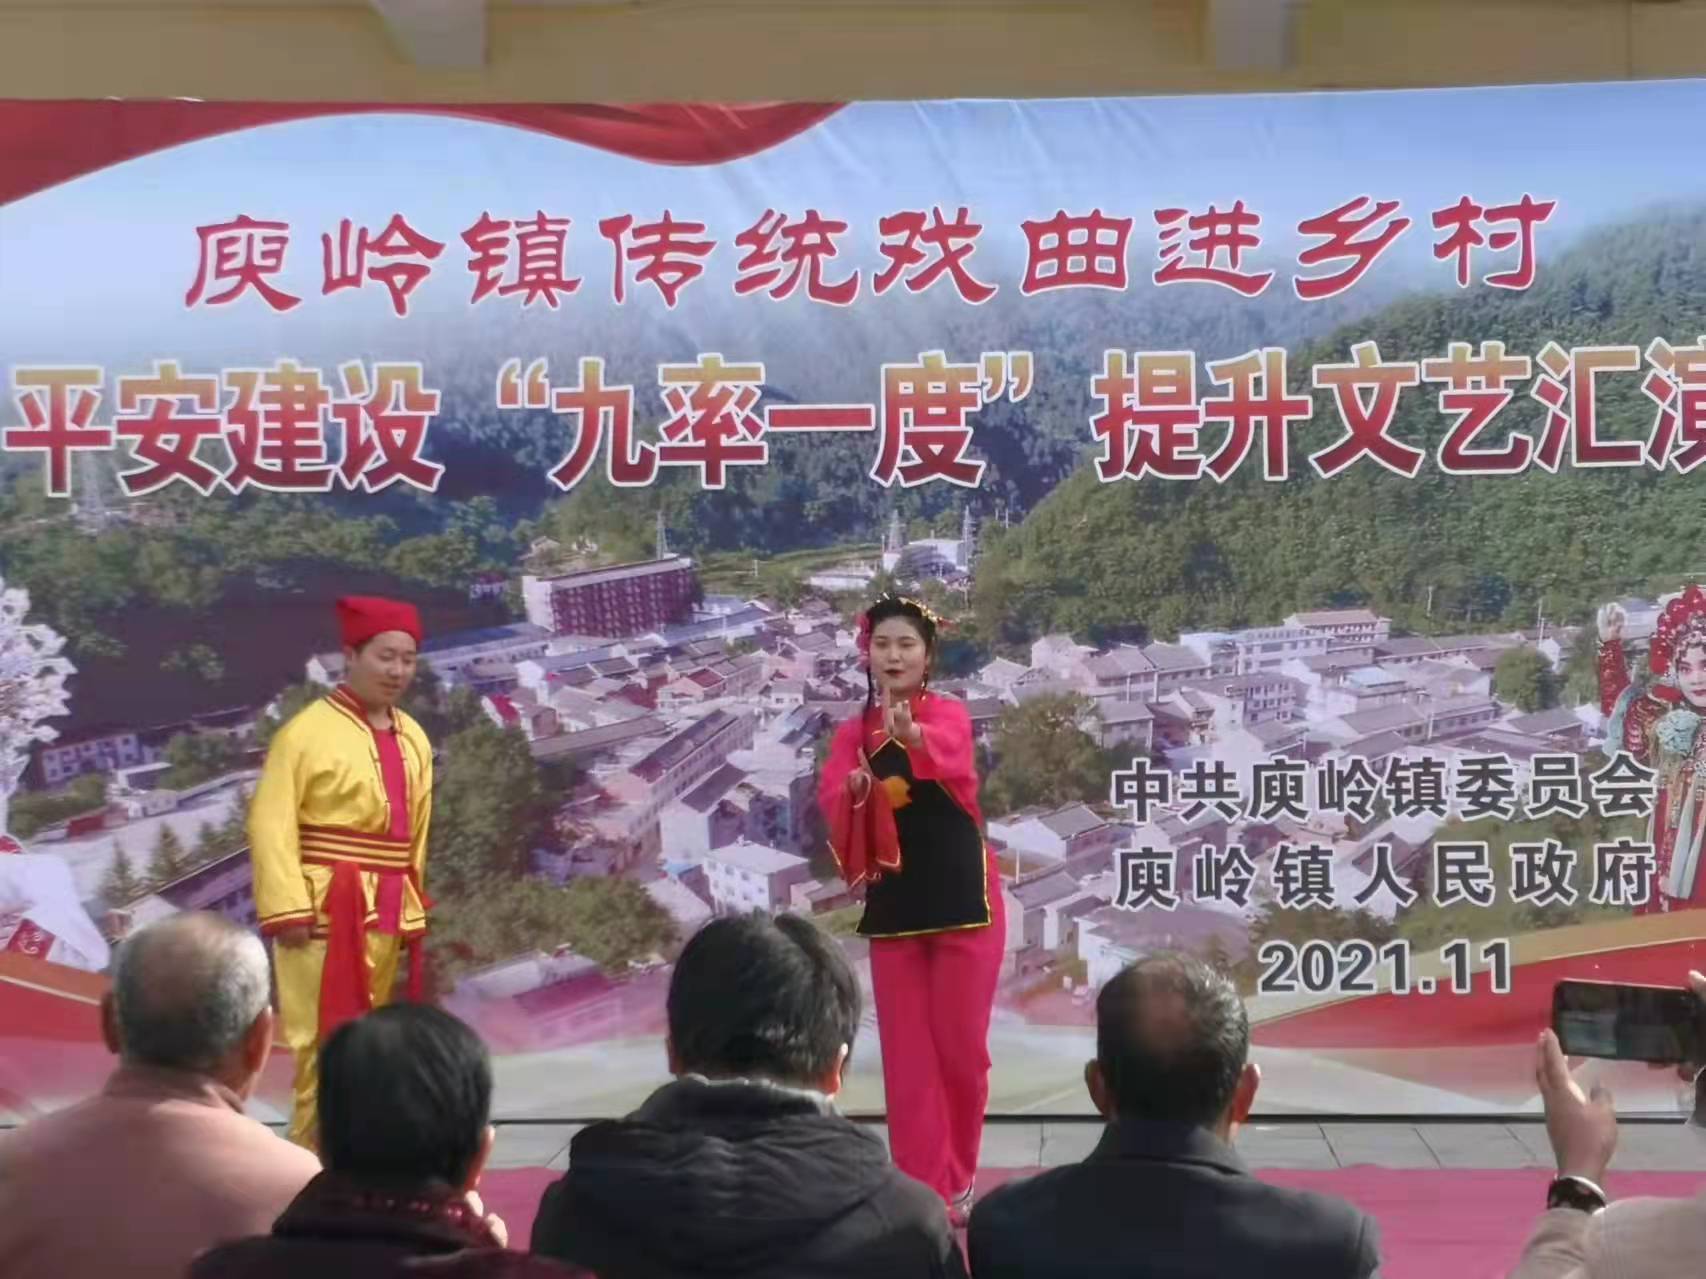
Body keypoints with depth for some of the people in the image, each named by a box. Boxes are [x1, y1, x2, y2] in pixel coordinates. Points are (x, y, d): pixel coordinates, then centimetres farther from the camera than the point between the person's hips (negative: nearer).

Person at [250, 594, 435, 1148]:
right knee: (326, 1040, -7)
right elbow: (270, 824, -14)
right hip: (328, 909, -7)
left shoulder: (413, 739, 11)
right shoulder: (308, 730, -11)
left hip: (390, 912, 7)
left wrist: (414, 906, 17)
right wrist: (287, 910, -19)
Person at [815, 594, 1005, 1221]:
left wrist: (913, 736, -54)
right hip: (892, 907, 3)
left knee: (961, 1047, 4)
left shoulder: (948, 712, -6)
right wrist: (854, 790, -35)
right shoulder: (853, 733, 5)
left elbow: (950, 754, -31)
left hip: (961, 900, -3)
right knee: (908, 1052, 3)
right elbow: (830, 799, -12)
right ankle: (927, 1188, 8)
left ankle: (955, 1179, 24)